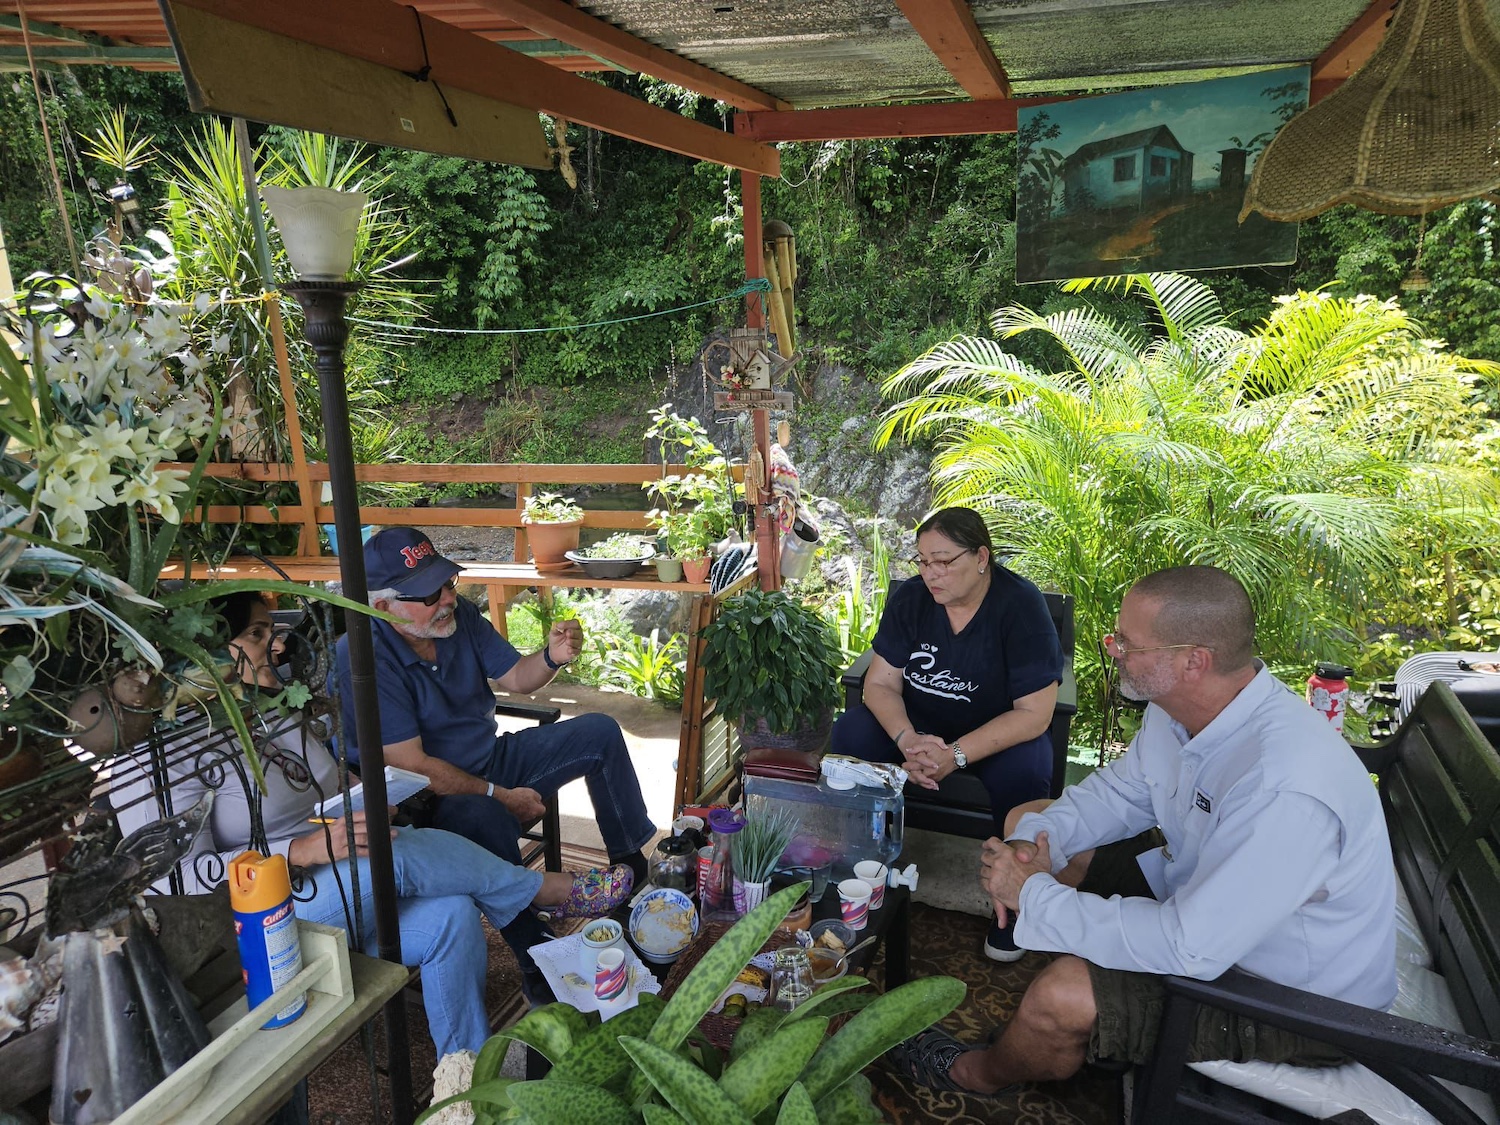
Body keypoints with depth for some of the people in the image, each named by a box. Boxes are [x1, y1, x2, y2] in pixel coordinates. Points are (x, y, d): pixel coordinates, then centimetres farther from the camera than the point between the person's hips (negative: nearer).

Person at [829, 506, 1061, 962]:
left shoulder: (1020, 605, -20)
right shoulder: (910, 598, -9)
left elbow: (1034, 714, -22)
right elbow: (881, 683, -8)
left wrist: (955, 755, -32)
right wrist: (908, 740, -29)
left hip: (1000, 734, -3)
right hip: (918, 725, 3)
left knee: (1024, 769, -34)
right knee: (850, 732, -22)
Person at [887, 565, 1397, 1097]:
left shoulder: (1284, 789, -39)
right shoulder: (1181, 706, -12)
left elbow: (1189, 949, -37)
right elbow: (1121, 790, 5)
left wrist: (1035, 896, -28)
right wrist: (1035, 841, -15)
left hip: (1297, 990, -8)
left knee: (1064, 995, -24)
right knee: (1033, 822, 5)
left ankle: (980, 1074, 11)